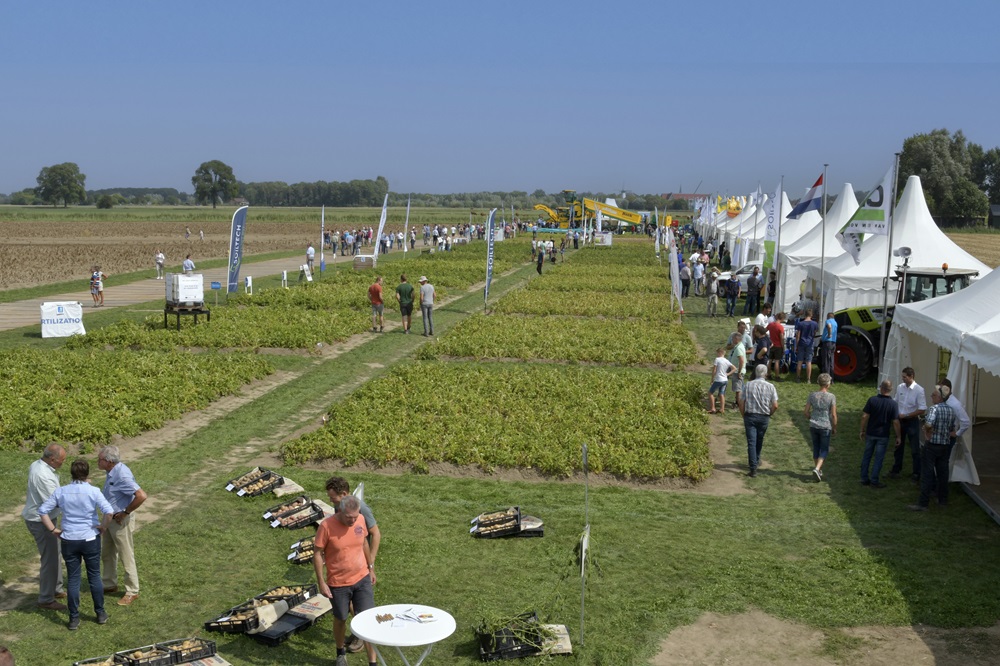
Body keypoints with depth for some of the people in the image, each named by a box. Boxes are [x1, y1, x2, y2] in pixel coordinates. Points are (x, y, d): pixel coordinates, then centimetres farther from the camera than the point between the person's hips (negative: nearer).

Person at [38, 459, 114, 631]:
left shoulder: (61, 491, -4)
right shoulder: (93, 491, -12)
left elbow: (43, 511, -2)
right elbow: (109, 512, -23)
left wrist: (54, 530, 4)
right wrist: (103, 527, -7)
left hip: (69, 541, 2)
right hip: (90, 539, -1)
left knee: (73, 579, 11)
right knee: (94, 576, 14)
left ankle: (74, 619, 15)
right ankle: (100, 613, 23)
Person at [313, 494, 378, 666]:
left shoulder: (360, 520, -7)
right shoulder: (326, 526, -20)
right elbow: (317, 554, -13)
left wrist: (371, 567, 14)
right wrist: (321, 583, -13)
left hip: (362, 579, 3)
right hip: (338, 583, -2)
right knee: (340, 619, 15)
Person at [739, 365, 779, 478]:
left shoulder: (748, 385, -3)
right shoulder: (770, 386, -4)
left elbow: (741, 403, -4)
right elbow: (775, 405, -6)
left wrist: (744, 415, 9)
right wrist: (769, 414, 11)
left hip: (750, 416, -1)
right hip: (764, 417, 1)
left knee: (751, 442, -3)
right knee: (759, 440, 21)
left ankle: (753, 468, -10)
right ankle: (756, 461, 40)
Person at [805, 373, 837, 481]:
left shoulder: (812, 395, -2)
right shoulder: (831, 397, -11)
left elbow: (806, 412, 1)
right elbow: (833, 415, -10)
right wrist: (834, 428, 2)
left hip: (813, 426, 3)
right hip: (826, 427, -3)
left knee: (816, 448, 16)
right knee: (824, 449, 6)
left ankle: (819, 470, 24)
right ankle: (817, 469, -12)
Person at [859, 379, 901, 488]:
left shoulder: (872, 400, -9)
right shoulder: (893, 404, -11)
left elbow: (864, 416, -9)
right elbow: (895, 422, -10)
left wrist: (862, 430, 3)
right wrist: (898, 436, 0)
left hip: (870, 433, 2)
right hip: (883, 435, -2)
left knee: (867, 456, 13)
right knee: (878, 458, 7)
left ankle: (864, 479, 18)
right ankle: (874, 481, 9)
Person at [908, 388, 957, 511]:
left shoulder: (934, 408, -17)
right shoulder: (951, 411, 4)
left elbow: (928, 424, -32)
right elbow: (954, 430, 7)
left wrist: (928, 432, -13)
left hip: (932, 446, -6)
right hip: (946, 446, 6)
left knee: (927, 474, -2)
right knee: (943, 473, 16)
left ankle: (923, 503, -1)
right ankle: (943, 500, 25)